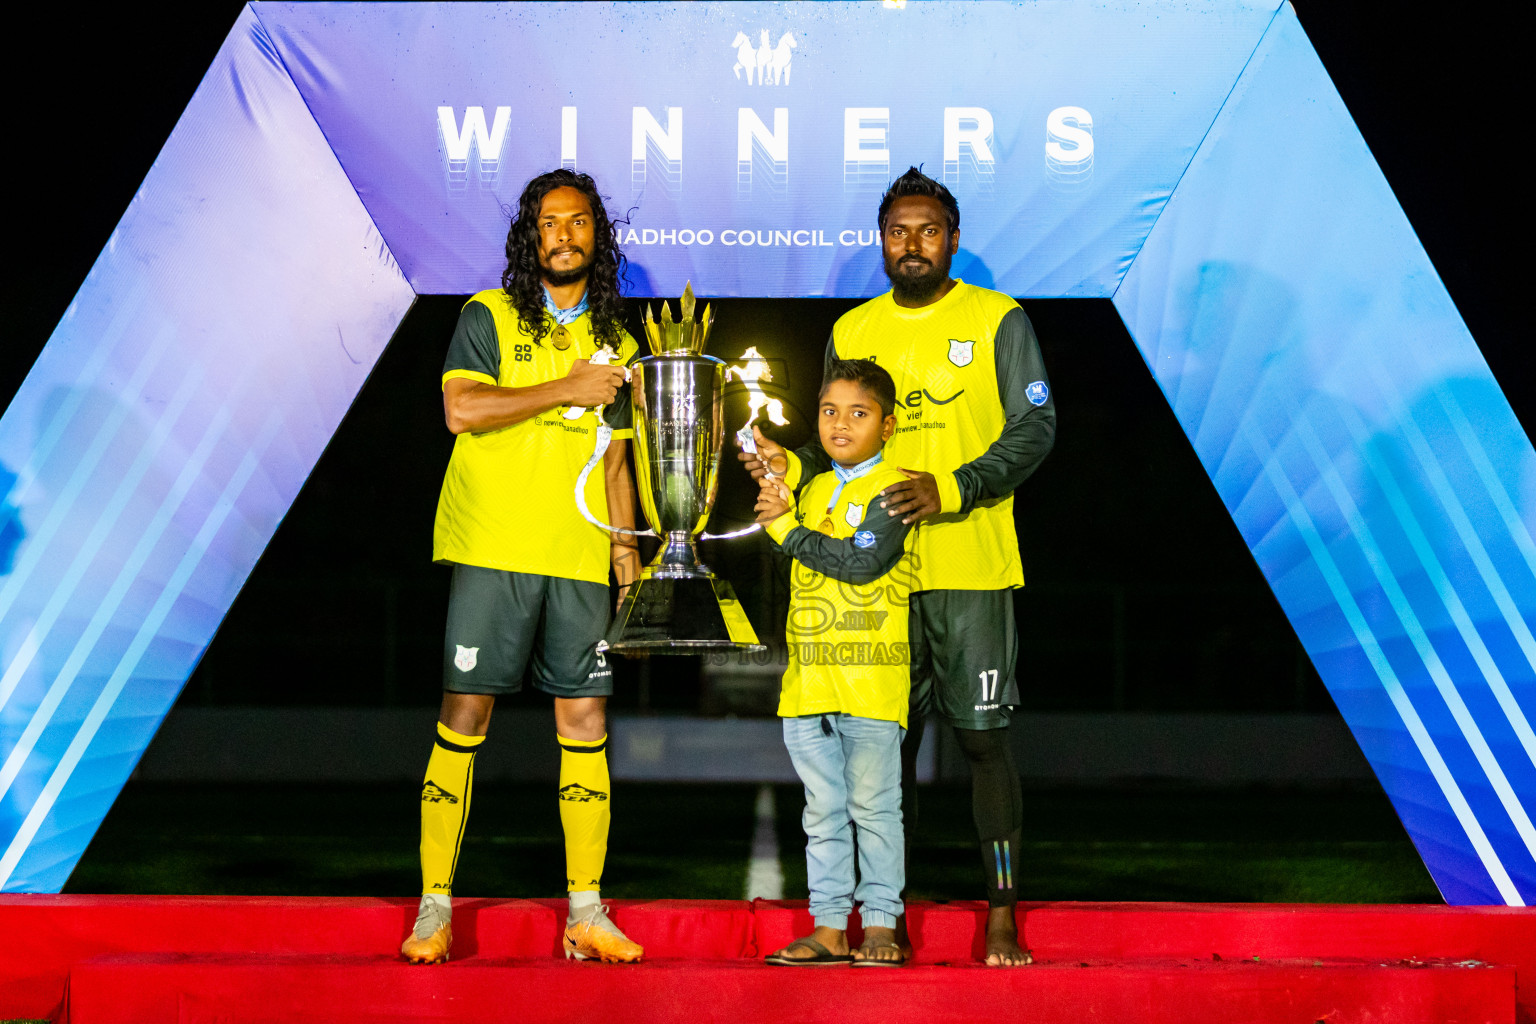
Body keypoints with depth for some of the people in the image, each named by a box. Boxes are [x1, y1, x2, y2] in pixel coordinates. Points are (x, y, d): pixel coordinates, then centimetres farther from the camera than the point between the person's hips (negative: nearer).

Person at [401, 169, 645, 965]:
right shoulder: (489, 316, 1)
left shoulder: (614, 343, 16)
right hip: (491, 549, -4)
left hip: (578, 559, 4)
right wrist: (567, 390, -13)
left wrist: (627, 544, 12)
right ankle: (435, 909, -1)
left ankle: (586, 912, 6)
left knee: (585, 720, 1)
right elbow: (462, 408, -14)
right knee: (464, 714, -5)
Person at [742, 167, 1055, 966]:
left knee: (982, 736, -3)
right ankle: (886, 919, 10)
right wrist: (790, 467, -5)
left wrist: (952, 490, -17)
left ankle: (1002, 920, 0)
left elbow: (1036, 427, -4)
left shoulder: (997, 320, 2)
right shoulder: (851, 331, 13)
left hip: (971, 568, -3)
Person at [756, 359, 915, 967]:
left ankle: (881, 924, 6)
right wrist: (779, 502, 10)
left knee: (874, 807, 0)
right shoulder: (812, 491, 16)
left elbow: (862, 562, -18)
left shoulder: (892, 488, -5)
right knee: (822, 811, 8)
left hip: (872, 681, -6)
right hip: (809, 680, 6)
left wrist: (786, 528, -11)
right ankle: (828, 927, 13)